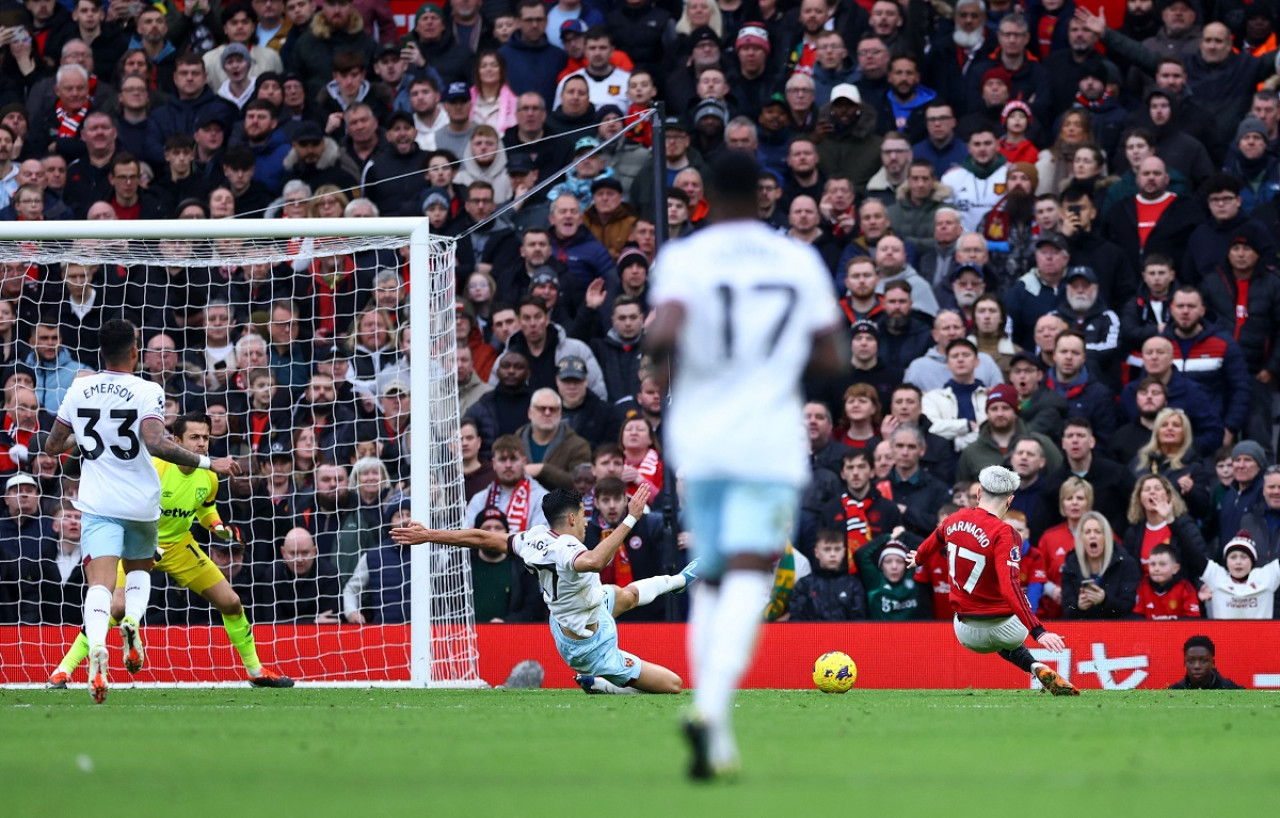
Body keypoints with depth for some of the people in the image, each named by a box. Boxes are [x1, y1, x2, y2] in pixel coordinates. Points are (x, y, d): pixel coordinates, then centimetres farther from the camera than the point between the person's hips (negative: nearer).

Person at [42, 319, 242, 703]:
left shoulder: (79, 391, 3)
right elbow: (156, 444, -23)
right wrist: (208, 462, -17)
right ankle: (132, 619, -7)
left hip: (97, 504, 1)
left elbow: (52, 446, 11)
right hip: (141, 504, -1)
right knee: (140, 568, 25)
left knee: (100, 581, -10)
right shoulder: (147, 392, -8)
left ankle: (97, 646, -39)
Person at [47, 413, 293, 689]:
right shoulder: (153, 469, -25)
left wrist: (220, 528, -5)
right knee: (117, 606, -26)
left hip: (179, 545, 5)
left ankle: (256, 671, 23)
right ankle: (63, 670, -17)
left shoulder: (209, 478, -7)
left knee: (231, 603, 3)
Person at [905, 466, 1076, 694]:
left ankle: (1035, 667, 12)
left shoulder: (955, 520, -2)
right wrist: (1038, 632, -39)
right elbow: (1010, 587, -32)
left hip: (965, 635, 5)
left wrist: (919, 558, 47)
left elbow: (935, 540, 24)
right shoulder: (1003, 534, -20)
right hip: (1003, 630, -5)